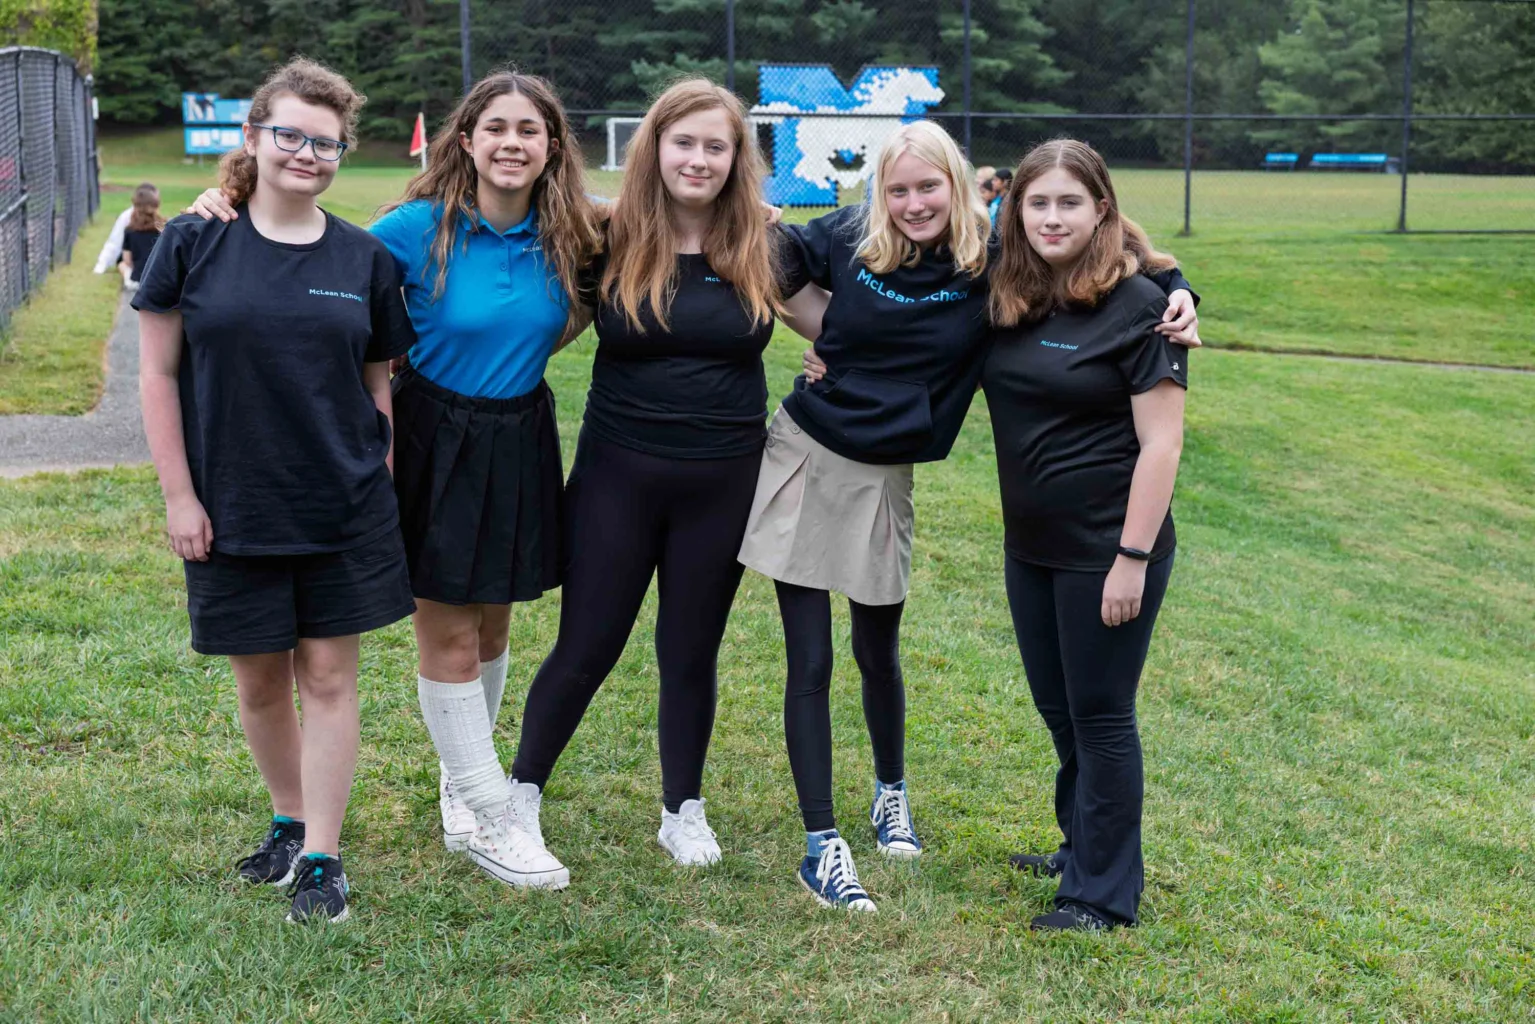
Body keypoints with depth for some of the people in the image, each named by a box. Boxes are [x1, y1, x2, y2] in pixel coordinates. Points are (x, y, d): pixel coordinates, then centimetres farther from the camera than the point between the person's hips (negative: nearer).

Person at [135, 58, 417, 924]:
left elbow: (379, 383, 8)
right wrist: (180, 494, -5)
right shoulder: (195, 245, -4)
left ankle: (322, 855, 13)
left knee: (329, 675, 3)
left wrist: (384, 486, 5)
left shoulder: (366, 260, 1)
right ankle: (290, 823, 33)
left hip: (345, 507, 0)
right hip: (233, 508, 0)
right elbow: (159, 374, -1)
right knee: (260, 679, 12)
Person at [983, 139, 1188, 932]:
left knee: (1099, 715, 4)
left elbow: (1160, 441, -16)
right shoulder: (1009, 301, 4)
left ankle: (1105, 892, 18)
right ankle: (1082, 848, 39)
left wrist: (1133, 558, -19)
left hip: (1105, 552, -7)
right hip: (1030, 546, 7)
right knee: (1058, 709, 19)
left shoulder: (1137, 304, -14)